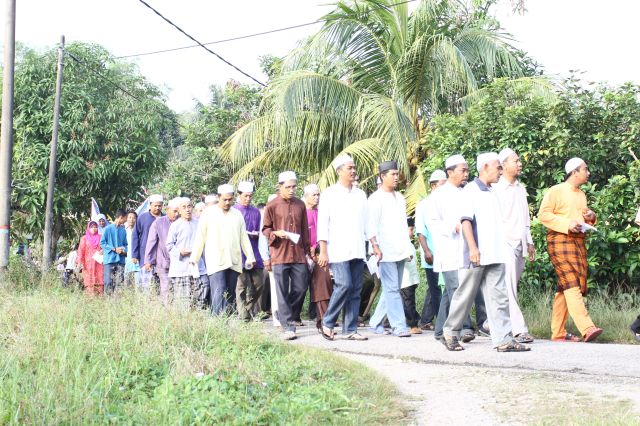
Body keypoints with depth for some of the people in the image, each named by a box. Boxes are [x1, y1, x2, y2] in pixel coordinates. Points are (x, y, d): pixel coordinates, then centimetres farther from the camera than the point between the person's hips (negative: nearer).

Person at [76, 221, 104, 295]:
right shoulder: (84, 238, 9)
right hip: (88, 264, -1)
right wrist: (79, 262, -9)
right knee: (89, 281, -8)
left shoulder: (100, 237, 13)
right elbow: (81, 250, 2)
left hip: (98, 263, 1)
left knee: (99, 280, -8)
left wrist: (103, 251, -6)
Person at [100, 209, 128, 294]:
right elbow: (102, 243, -4)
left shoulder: (123, 230, 13)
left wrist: (124, 250, -3)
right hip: (109, 259, -4)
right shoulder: (108, 229, -3)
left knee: (120, 281, -1)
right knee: (109, 281, -5)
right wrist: (114, 249, -12)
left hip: (120, 259, 4)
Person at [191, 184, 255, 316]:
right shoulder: (208, 213, 3)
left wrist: (250, 256, 11)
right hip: (215, 261, -4)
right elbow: (200, 237, 4)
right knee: (219, 293, -16)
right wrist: (194, 258, 1)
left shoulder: (237, 214, 14)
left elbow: (244, 237, 17)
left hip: (234, 261, 4)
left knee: (230, 295, 5)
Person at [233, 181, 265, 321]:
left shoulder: (256, 212, 15)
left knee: (259, 283, 3)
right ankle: (243, 316, 1)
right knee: (241, 285, -4)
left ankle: (250, 309, 24)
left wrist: (256, 234, -3)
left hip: (254, 251, 4)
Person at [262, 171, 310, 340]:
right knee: (282, 293, -2)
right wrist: (276, 233, -16)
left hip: (298, 255, 4)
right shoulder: (272, 206, -1)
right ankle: (288, 327, 0)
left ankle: (289, 317, 25)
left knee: (301, 287, 3)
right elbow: (265, 229, 4)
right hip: (279, 255, -4)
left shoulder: (300, 205, 11)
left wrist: (306, 249, 16)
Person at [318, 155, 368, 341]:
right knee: (344, 285, -16)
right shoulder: (329, 194, 1)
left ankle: (350, 329, 8)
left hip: (358, 251, 5)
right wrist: (323, 251, -9)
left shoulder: (360, 194, 15)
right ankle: (328, 323, 0)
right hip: (338, 250, -5)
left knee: (355, 290, 3)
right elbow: (322, 223, -3)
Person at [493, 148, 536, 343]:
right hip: (505, 244, -8)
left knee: (511, 288, 9)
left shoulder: (521, 189, 18)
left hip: (520, 245, 8)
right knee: (509, 288, -12)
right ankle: (519, 329, -15)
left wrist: (529, 242, 20)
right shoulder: (496, 189, -6)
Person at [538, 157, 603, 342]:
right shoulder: (556, 191, -3)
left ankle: (558, 332, 11)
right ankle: (587, 329, -27)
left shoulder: (581, 195, 22)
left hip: (578, 242, 8)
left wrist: (590, 217, 9)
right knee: (572, 284, -17)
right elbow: (543, 214, -11)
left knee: (565, 288, 8)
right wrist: (567, 223, -19)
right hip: (560, 241, -8)